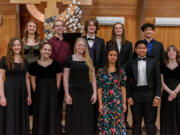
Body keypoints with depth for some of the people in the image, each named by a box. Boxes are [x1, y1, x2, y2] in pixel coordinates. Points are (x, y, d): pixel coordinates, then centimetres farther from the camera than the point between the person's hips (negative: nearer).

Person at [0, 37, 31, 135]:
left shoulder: (24, 61, 10)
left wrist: (29, 95, 10)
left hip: (22, 92, 4)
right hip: (9, 92, -4)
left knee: (22, 118, 11)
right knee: (9, 119, 1)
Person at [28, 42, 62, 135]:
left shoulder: (56, 64, 3)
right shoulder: (34, 65, 3)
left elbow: (58, 81, 4)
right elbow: (33, 82, 5)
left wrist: (54, 93, -2)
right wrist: (37, 93, -2)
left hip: (53, 94, 0)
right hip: (39, 94, 0)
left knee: (53, 116, 4)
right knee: (40, 117, 4)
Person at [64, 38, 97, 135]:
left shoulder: (89, 60, 10)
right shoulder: (69, 59, 2)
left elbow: (93, 77, 9)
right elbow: (65, 78, -1)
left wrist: (94, 92, 1)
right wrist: (67, 94, -7)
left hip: (87, 92, 3)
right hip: (74, 92, -2)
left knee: (87, 119, 7)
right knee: (74, 119, 3)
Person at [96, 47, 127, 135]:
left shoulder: (121, 72, 6)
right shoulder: (101, 71, 1)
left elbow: (123, 88, 5)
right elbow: (99, 88, -1)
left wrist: (124, 103, 1)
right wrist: (100, 104, -5)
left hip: (118, 102, 1)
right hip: (105, 102, -1)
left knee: (117, 124, 4)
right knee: (105, 124, 2)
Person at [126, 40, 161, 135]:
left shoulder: (153, 62, 6)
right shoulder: (131, 63, 6)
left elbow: (158, 80, 3)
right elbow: (128, 81, 5)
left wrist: (157, 96, -5)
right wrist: (129, 96, -2)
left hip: (150, 93, 0)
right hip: (135, 93, 1)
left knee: (150, 122, 3)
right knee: (136, 122, 10)